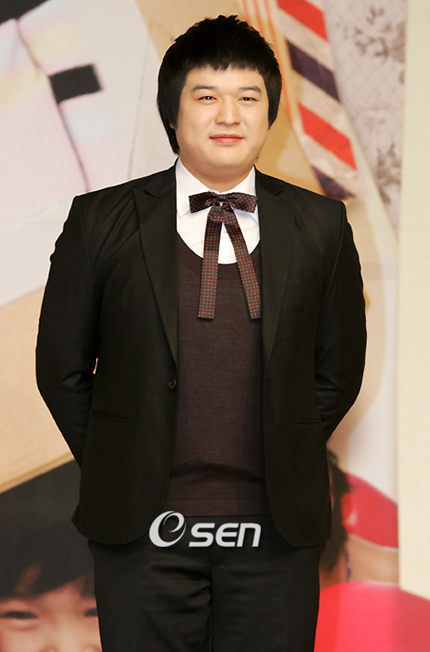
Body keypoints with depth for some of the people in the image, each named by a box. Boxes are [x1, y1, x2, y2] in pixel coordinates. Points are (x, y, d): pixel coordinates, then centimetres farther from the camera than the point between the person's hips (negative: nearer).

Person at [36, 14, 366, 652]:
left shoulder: (321, 225, 5)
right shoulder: (102, 220, 0)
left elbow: (340, 367, 11)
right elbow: (62, 366, 6)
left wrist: (287, 464, 6)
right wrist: (114, 472, 3)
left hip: (277, 527, 1)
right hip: (142, 525, -1)